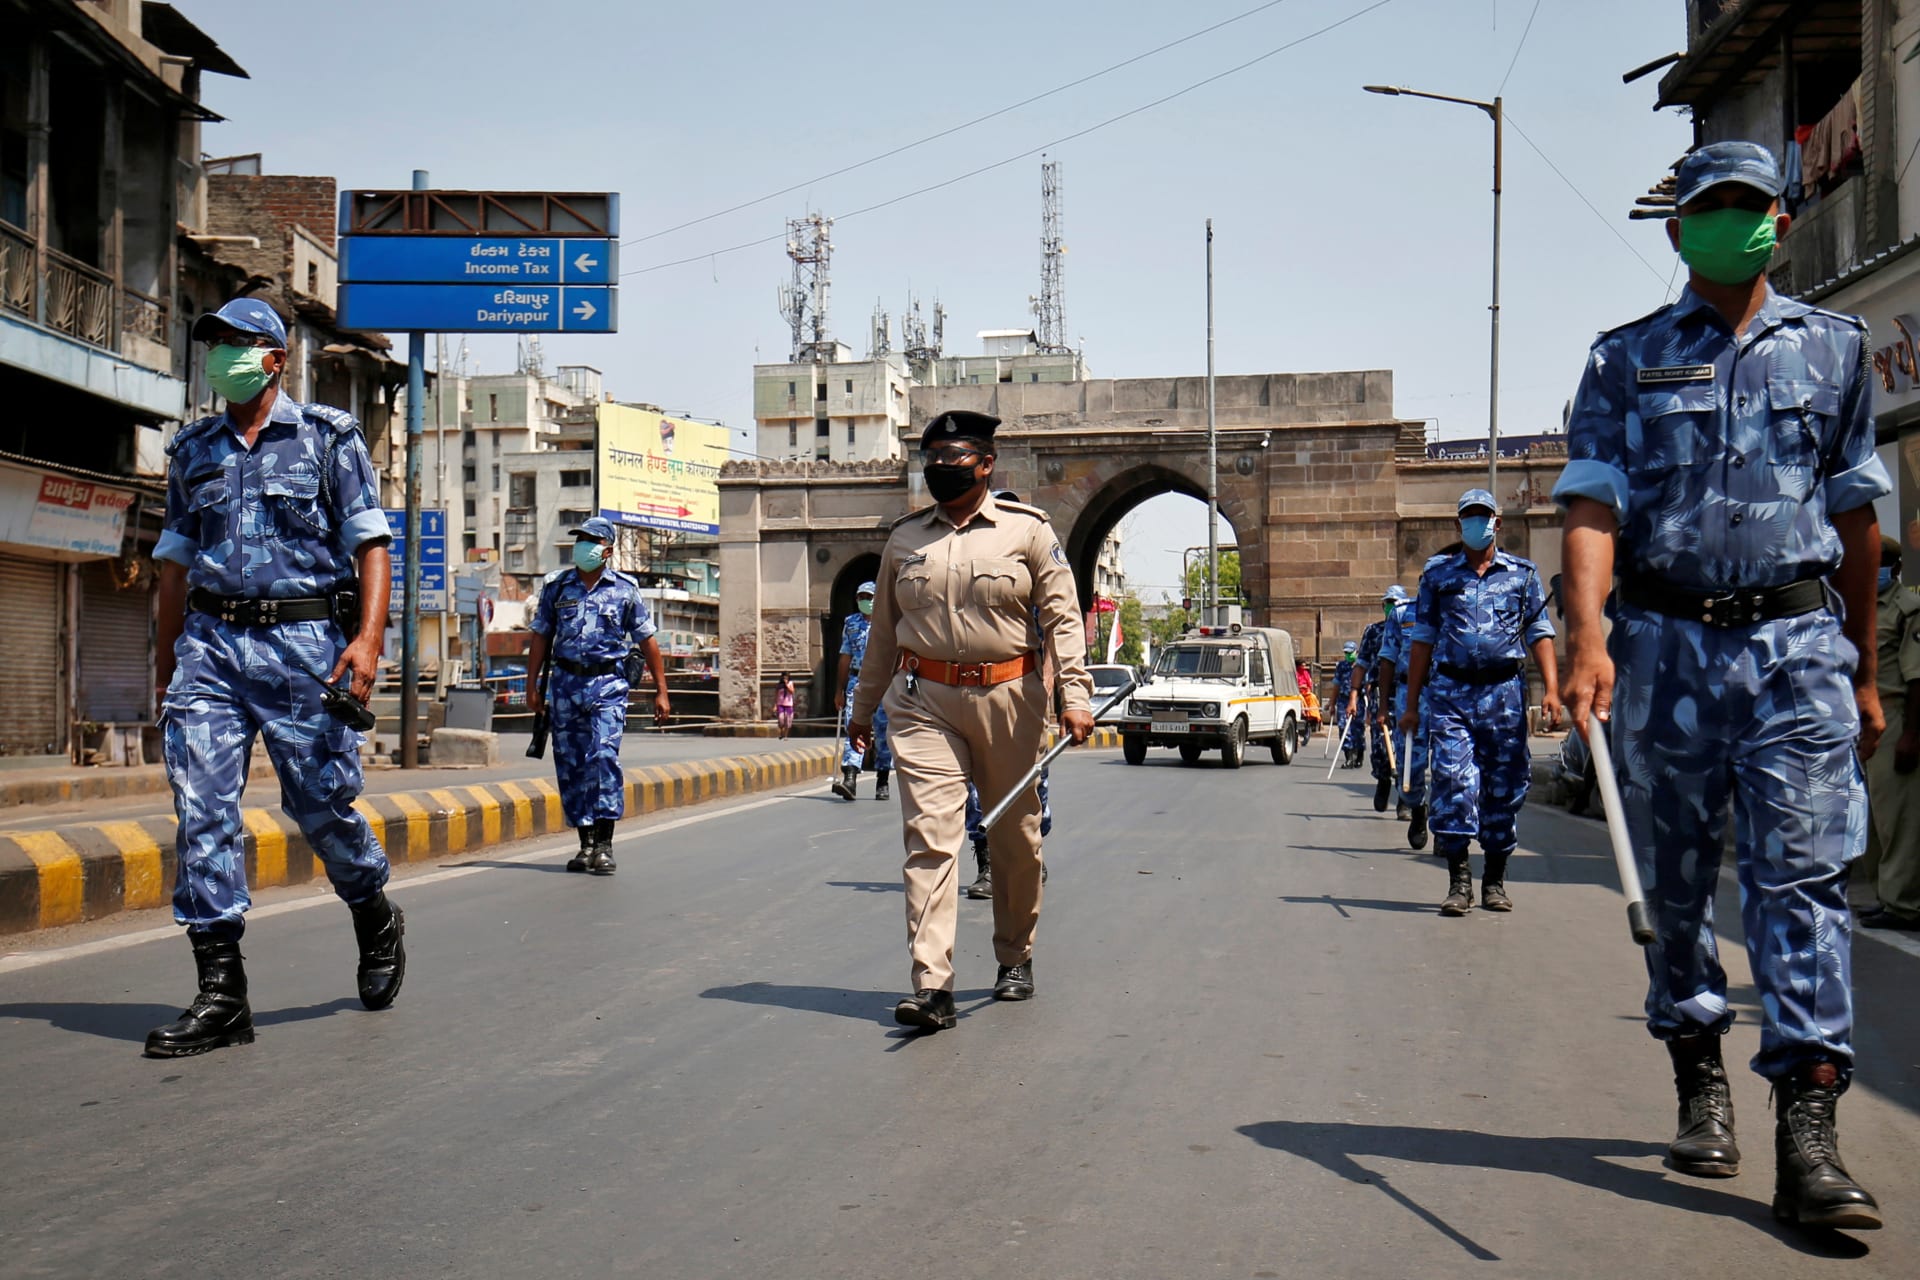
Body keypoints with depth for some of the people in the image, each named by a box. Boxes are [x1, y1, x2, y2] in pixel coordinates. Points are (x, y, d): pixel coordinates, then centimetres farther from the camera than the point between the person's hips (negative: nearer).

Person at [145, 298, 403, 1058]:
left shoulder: (328, 437, 5)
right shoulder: (193, 450, 17)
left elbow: (371, 542, -1)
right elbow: (175, 561, 20)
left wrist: (369, 637, -15)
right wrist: (165, 667, 17)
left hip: (302, 641, -4)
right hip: (210, 641, 4)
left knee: (321, 802, 0)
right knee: (202, 809, -7)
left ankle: (376, 921, 29)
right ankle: (221, 992, -5)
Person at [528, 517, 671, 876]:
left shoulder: (624, 589, 4)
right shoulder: (556, 586, 10)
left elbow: (647, 641, 7)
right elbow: (541, 637, 15)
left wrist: (661, 691, 3)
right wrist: (533, 685, 10)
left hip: (608, 683, -3)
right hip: (566, 683, 3)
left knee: (603, 756, -17)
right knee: (570, 764, 3)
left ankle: (604, 844, -15)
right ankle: (586, 843, 12)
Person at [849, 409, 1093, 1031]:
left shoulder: (1027, 530, 2)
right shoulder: (905, 537, 11)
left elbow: (1062, 615, -1)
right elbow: (884, 629, 18)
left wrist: (1075, 693, -12)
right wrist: (862, 708, 21)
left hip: (1007, 698, -1)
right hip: (923, 700, 1)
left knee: (1015, 836, 11)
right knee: (929, 836, -11)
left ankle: (1015, 958, 31)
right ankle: (931, 985, -16)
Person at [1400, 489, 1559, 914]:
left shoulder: (1522, 573, 11)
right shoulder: (1437, 573, 11)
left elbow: (1540, 633, 8)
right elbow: (1423, 639, 12)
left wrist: (1551, 688, -5)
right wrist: (1411, 703, 10)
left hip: (1505, 692, 1)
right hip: (1450, 691, -1)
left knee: (1505, 785, 4)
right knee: (1453, 780, -13)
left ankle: (1495, 880, 16)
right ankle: (1458, 880, -11)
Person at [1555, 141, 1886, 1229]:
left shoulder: (1833, 348, 12)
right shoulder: (1627, 360, 9)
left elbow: (1858, 518, 15)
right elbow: (1594, 507, -3)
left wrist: (1865, 672, 15)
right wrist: (1588, 636, -19)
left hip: (1799, 641, 0)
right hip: (1666, 641, 0)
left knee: (1802, 877, -9)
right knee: (1676, 879, 7)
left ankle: (1809, 1136, -11)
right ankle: (1701, 1086, 24)